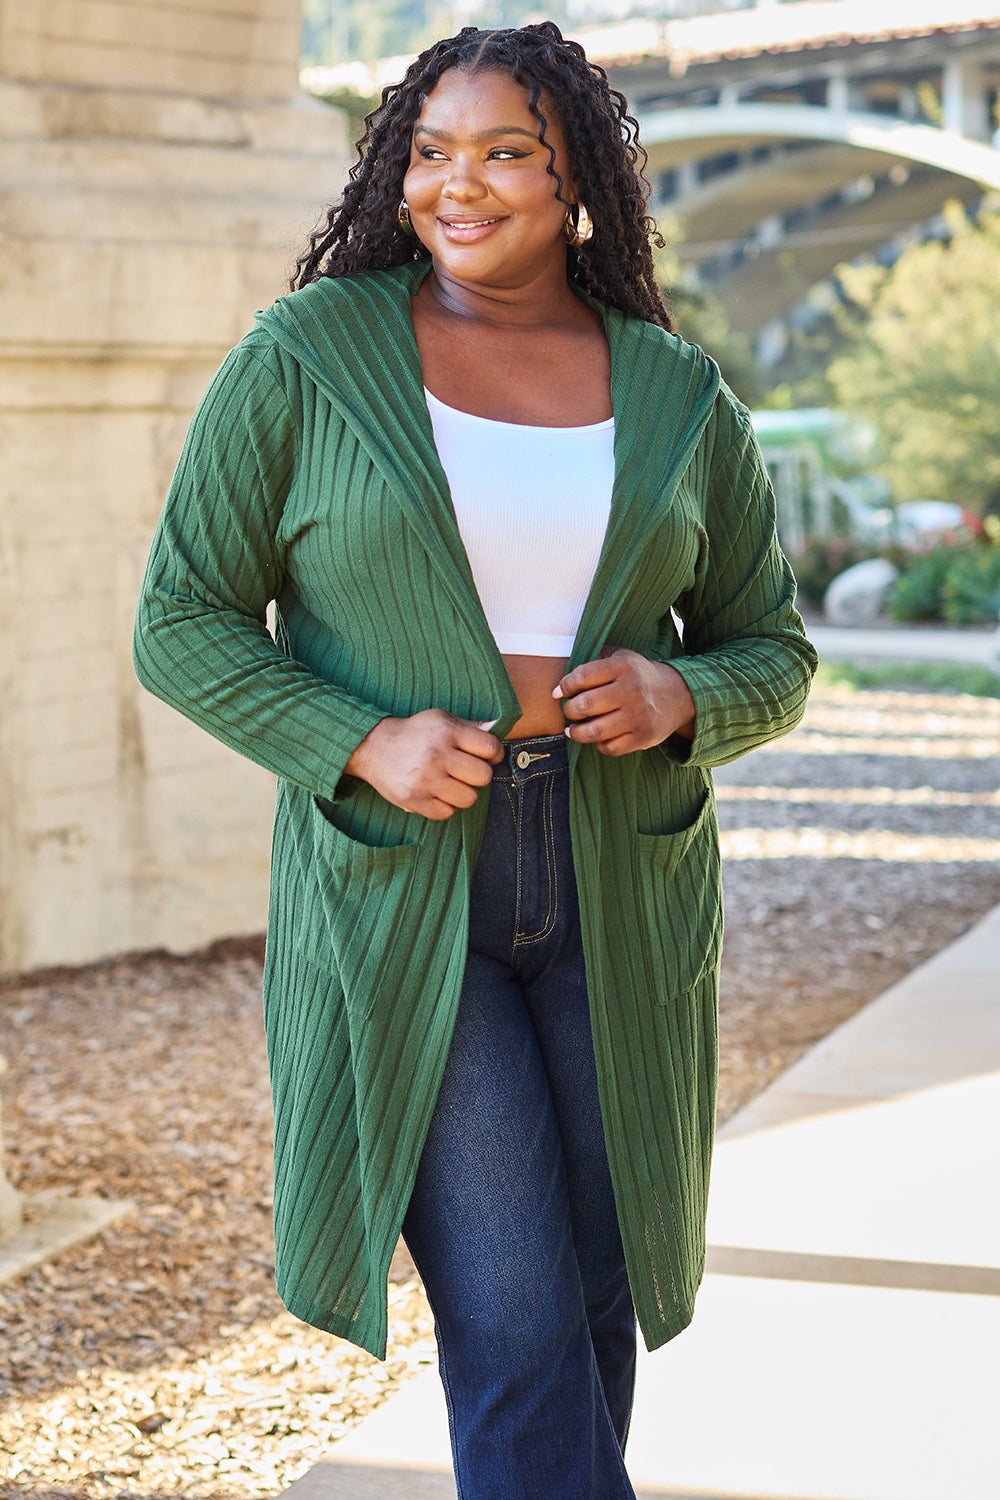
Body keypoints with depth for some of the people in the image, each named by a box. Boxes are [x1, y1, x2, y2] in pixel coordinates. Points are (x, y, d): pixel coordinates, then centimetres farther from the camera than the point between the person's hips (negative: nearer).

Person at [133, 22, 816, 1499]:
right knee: (515, 1334, -7)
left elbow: (770, 653, 12)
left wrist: (676, 697, -12)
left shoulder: (680, 399, 4)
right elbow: (187, 623, -1)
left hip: (619, 891, 4)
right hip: (398, 892, -3)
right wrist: (363, 744, -17)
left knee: (595, 1302, 12)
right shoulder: (304, 358, -5)